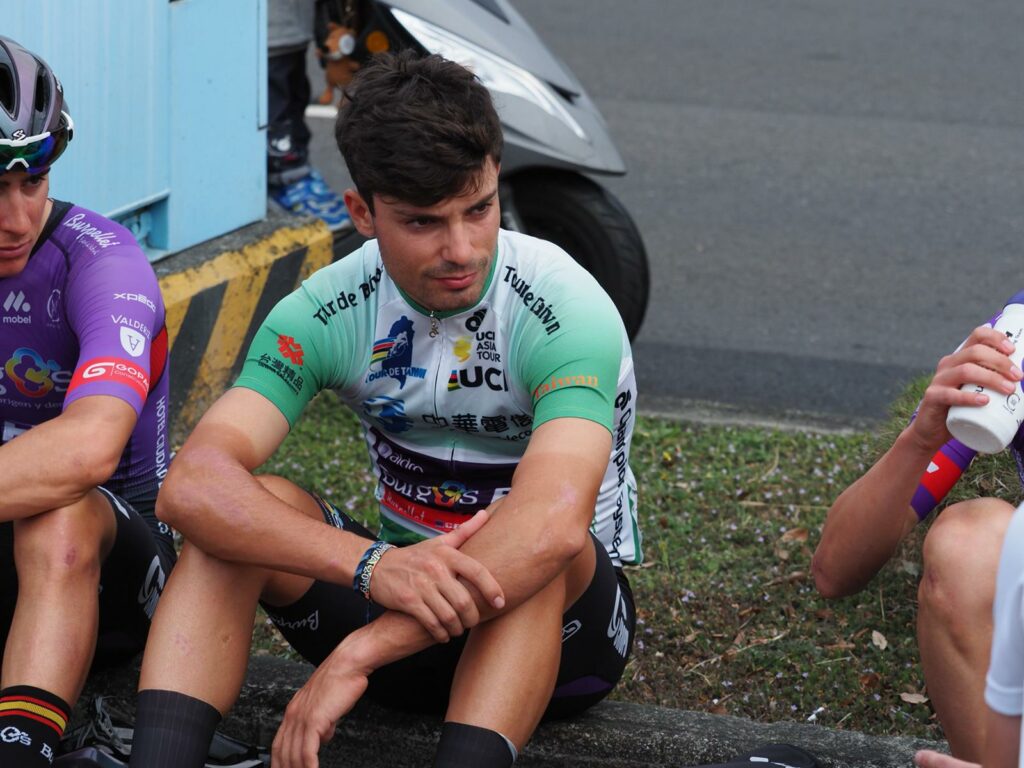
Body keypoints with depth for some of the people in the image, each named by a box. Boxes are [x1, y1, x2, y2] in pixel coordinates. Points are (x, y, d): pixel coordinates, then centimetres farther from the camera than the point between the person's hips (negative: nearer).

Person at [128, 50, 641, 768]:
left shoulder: (565, 310, -23)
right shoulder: (326, 313, -12)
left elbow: (553, 521, -40)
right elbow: (192, 485, -26)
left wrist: (355, 657, -44)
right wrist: (375, 566, -44)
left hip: (563, 612, -3)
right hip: (404, 599, 3)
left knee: (536, 540, -37)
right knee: (252, 506, -23)